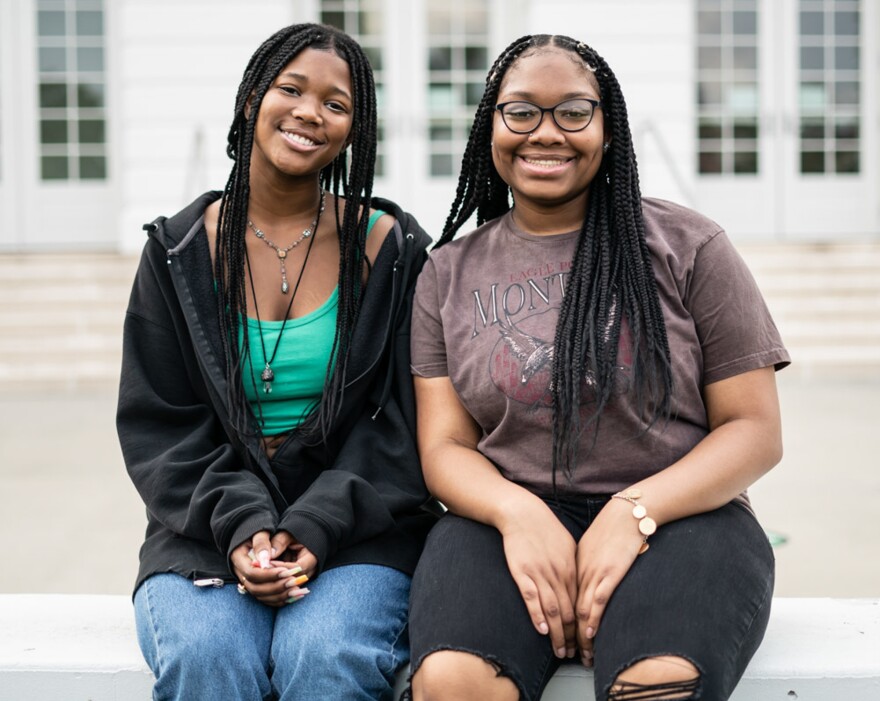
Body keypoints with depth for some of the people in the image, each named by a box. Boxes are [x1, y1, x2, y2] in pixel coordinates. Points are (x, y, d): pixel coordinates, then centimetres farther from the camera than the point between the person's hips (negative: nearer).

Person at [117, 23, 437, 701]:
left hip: (355, 525, -1)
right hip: (207, 528, 1)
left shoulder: (391, 250, 4)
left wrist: (316, 529, -14)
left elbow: (401, 423, 1)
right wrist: (241, 524, -12)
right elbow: (159, 423, 4)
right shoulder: (179, 251, 7)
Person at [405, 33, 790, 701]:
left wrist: (635, 511, -14)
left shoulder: (686, 246, 6)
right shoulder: (449, 272, 13)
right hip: (510, 515, 2)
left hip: (676, 515, -1)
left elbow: (755, 430, 2)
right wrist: (517, 511, -15)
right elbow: (444, 445, 7)